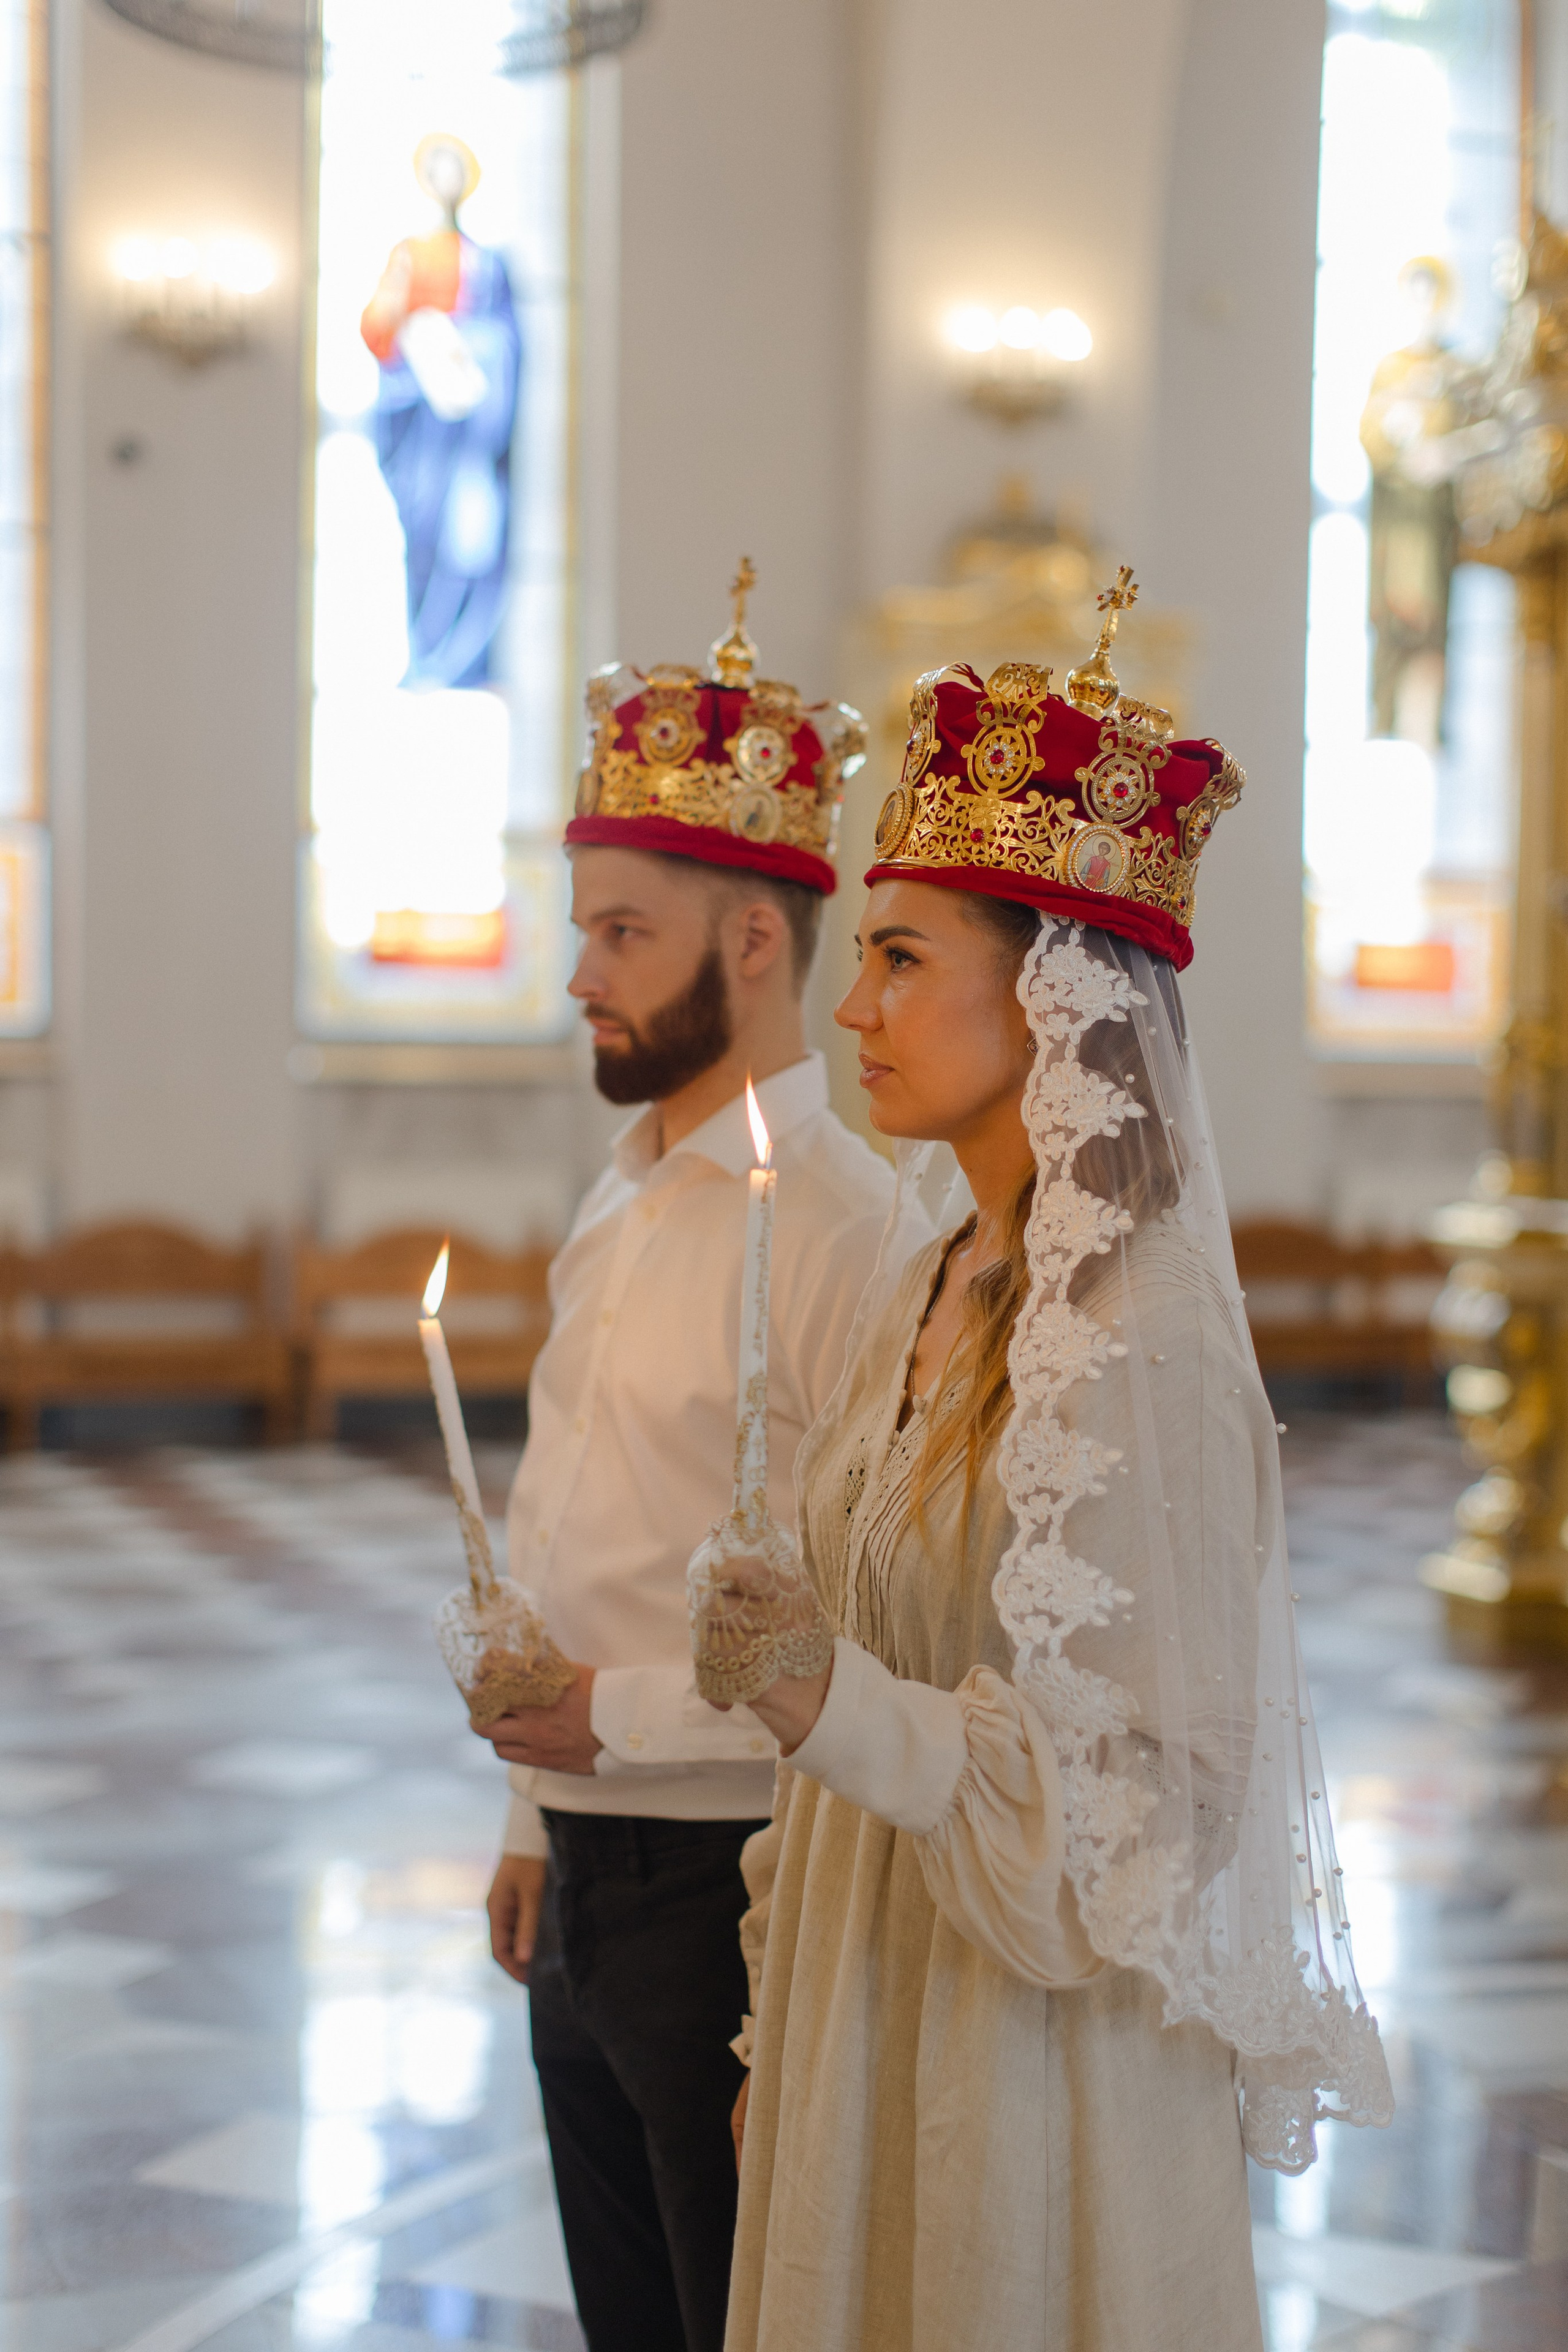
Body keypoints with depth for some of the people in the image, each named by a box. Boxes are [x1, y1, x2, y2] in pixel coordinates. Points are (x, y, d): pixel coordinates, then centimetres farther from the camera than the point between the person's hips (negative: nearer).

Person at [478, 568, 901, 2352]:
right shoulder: (619, 1203, 10)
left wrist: (619, 1715, -21)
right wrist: (539, 1816, 17)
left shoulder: (838, 1223, -18)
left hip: (731, 1888, -8)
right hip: (588, 1883, 8)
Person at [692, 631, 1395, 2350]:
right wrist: (785, 2026, 13)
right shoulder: (920, 1300, 5)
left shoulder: (1139, 1344, -20)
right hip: (865, 2016, 7)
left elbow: (1149, 1793, -19)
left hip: (1036, 2058, -7)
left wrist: (840, 1710, -30)